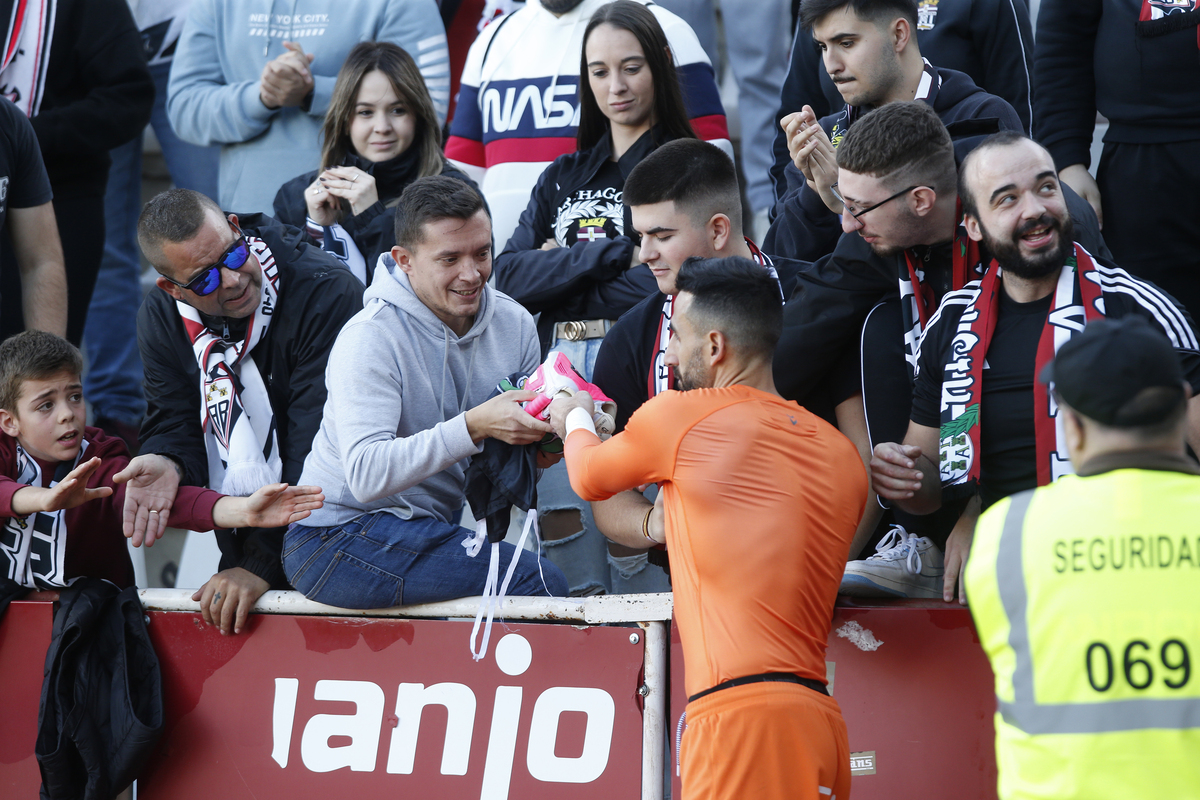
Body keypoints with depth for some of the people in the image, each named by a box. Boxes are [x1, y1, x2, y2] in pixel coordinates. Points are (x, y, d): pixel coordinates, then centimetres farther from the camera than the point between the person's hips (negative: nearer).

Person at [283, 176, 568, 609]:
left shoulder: (513, 323, 4)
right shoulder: (369, 340, -16)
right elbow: (366, 475, -26)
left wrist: (541, 435, -14)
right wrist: (473, 427, -33)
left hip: (431, 530, 7)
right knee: (541, 582, -26)